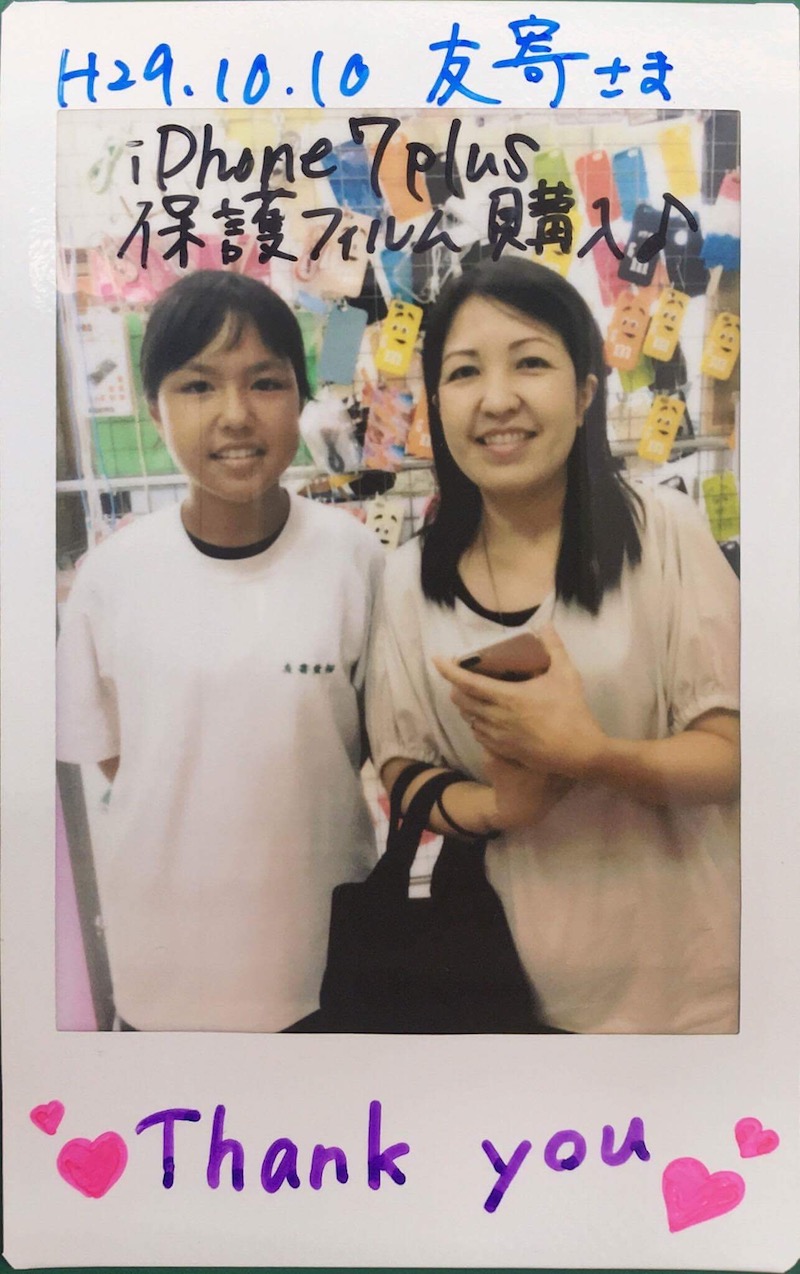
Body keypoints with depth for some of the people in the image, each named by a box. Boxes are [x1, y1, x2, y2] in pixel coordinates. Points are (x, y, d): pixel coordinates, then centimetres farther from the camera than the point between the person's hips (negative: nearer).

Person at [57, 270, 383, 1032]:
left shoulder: (353, 556, -12)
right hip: (165, 933, 0)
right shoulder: (112, 574, -12)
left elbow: (378, 736, -1)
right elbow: (109, 751, 0)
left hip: (320, 919, 0)